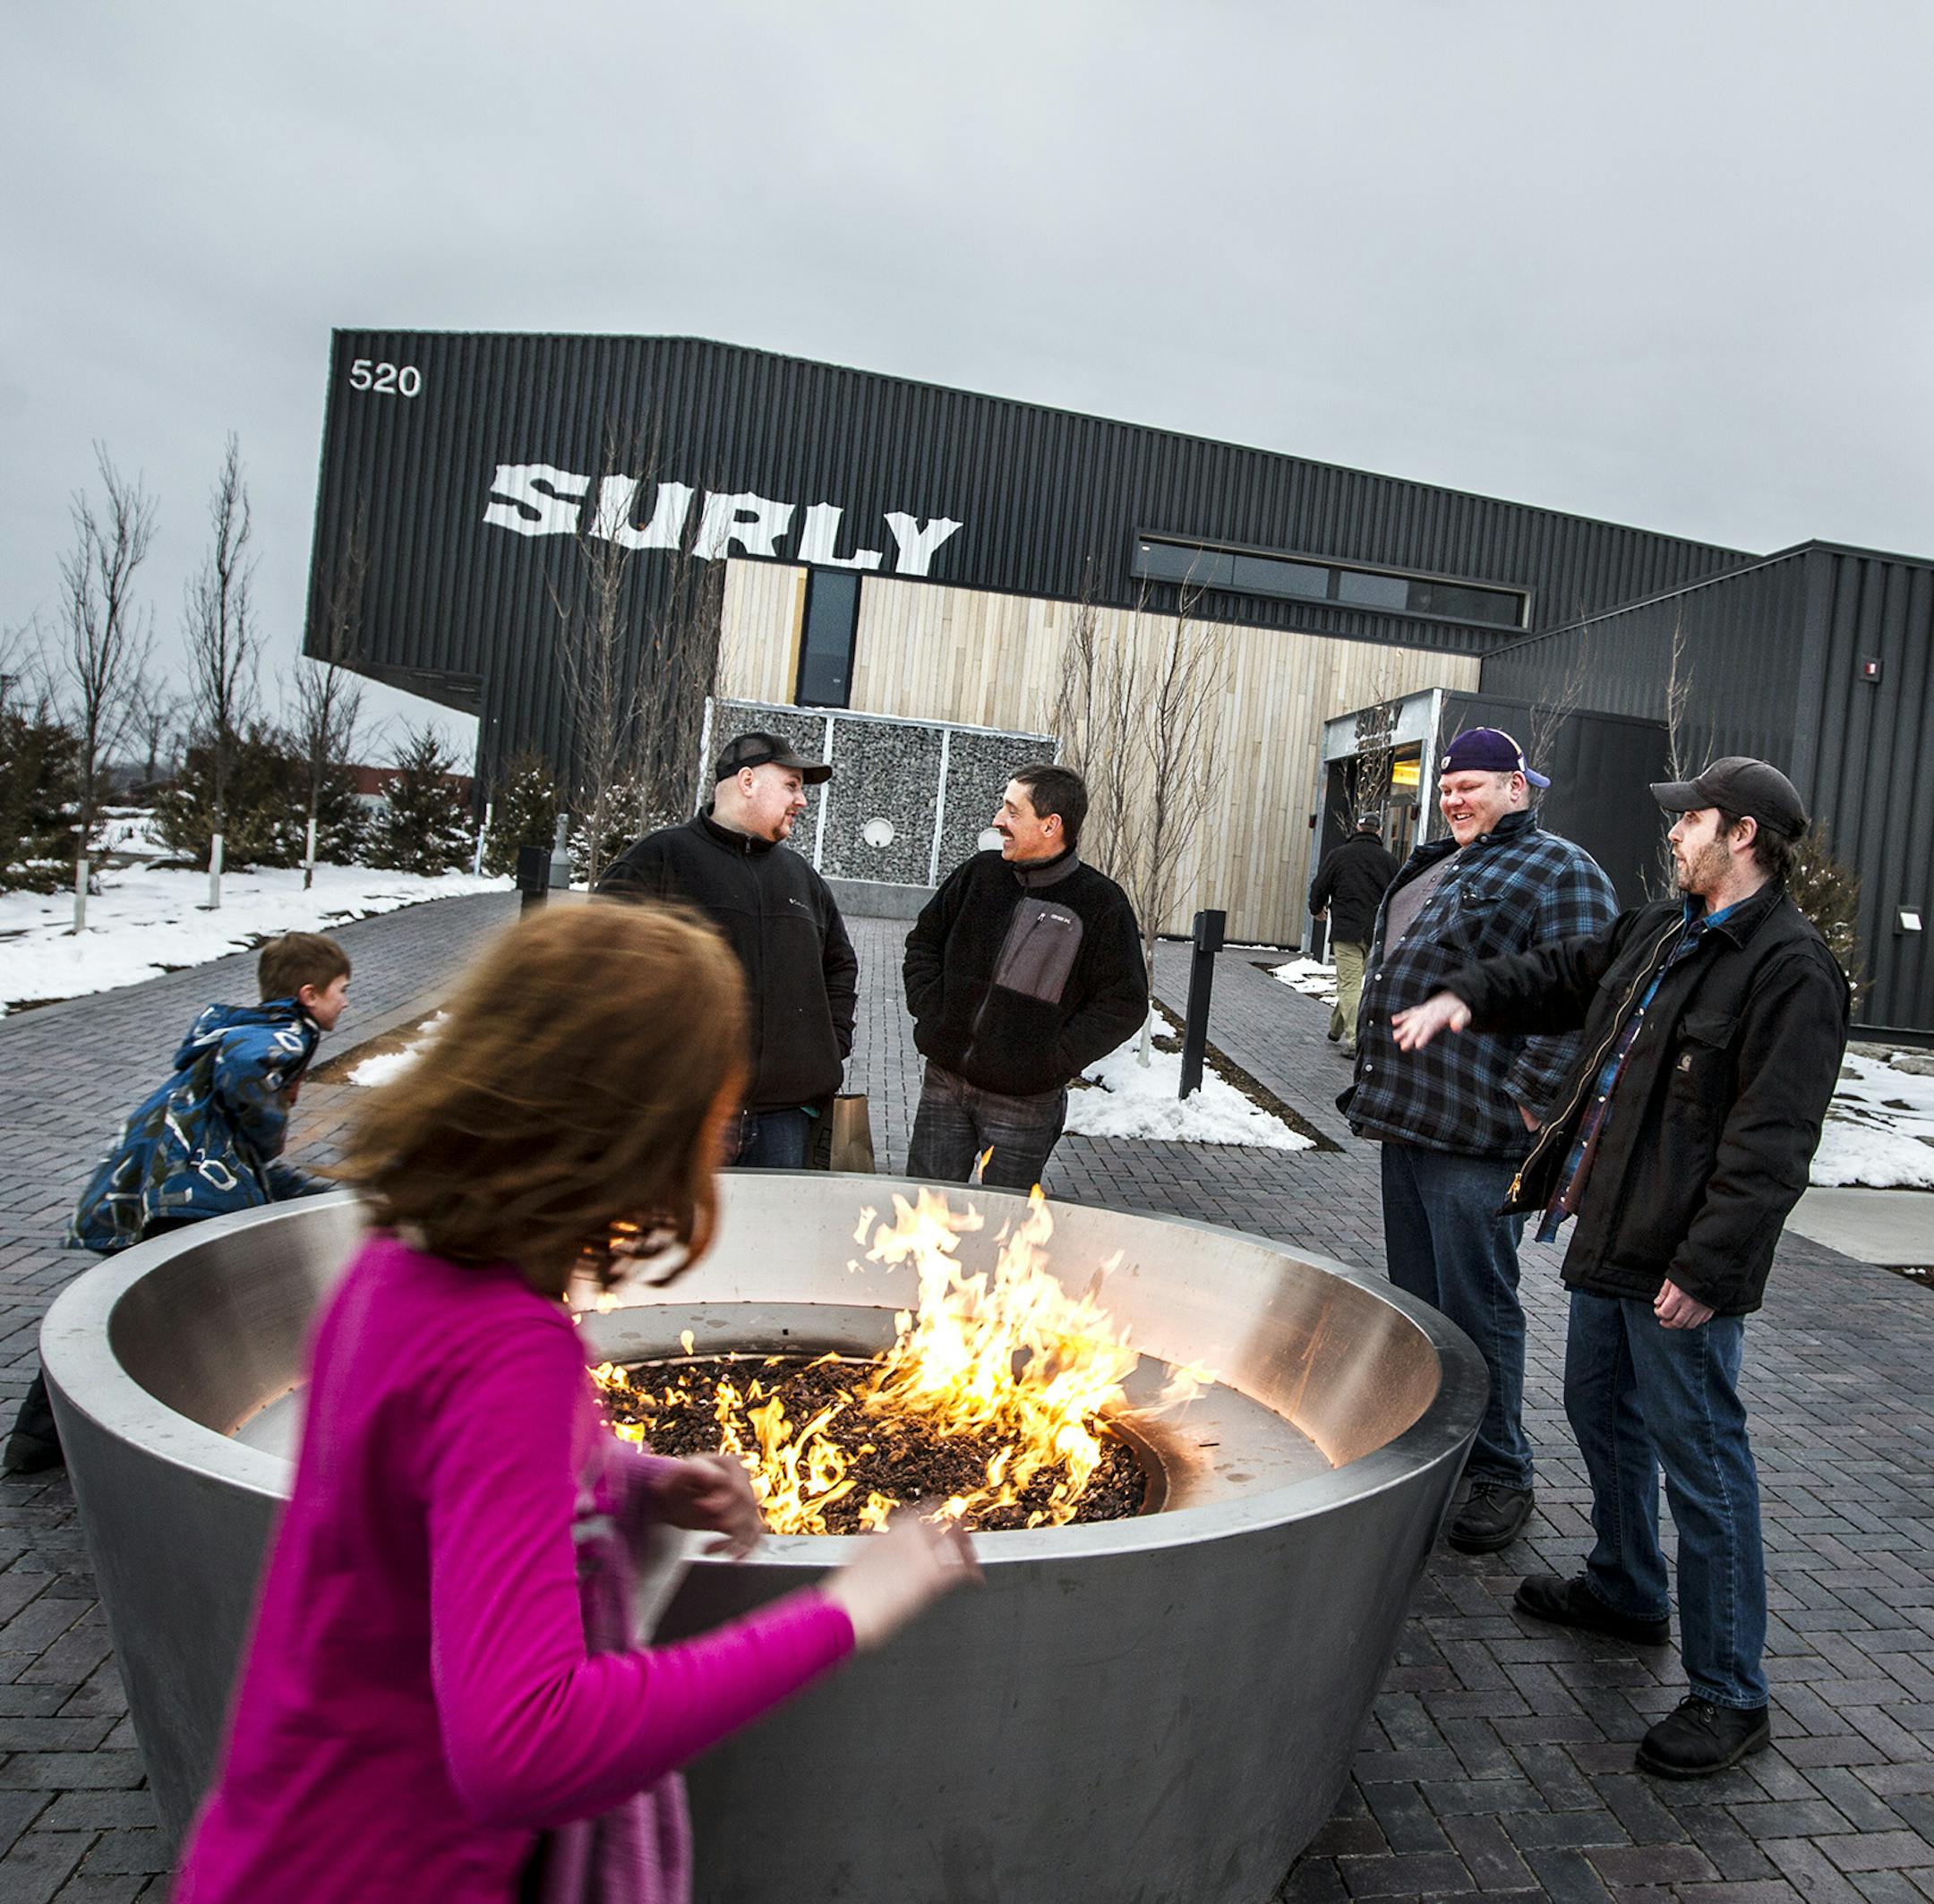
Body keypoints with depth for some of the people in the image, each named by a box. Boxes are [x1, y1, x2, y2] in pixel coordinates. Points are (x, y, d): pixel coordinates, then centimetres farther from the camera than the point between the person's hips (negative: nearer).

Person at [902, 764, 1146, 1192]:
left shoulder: (1102, 903, -8)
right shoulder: (979, 874, 4)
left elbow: (1124, 1004, -6)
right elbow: (924, 940, 17)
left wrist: (1055, 1060, -12)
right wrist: (929, 1007, 2)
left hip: (1023, 1103, -4)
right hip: (944, 1083, 4)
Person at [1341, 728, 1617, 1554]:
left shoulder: (1560, 871, -8)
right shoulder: (1432, 866, 19)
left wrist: (1533, 1099, -23)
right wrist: (1378, 1084, 23)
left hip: (1476, 1134, -9)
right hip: (1405, 1117, 9)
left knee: (1476, 1306, -1)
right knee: (1415, 1298, 17)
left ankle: (1499, 1475, 14)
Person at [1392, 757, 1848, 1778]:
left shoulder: (1790, 968, -17)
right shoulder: (1656, 933, 10)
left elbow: (1770, 1146, -22)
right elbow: (1560, 975, 23)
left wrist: (1706, 1265, -24)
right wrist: (1466, 996, 5)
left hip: (1684, 1264, -9)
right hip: (1609, 1233, 10)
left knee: (1700, 1462, 1)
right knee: (1602, 1415, 23)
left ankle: (1729, 1693, 17)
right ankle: (1624, 1588, 45)